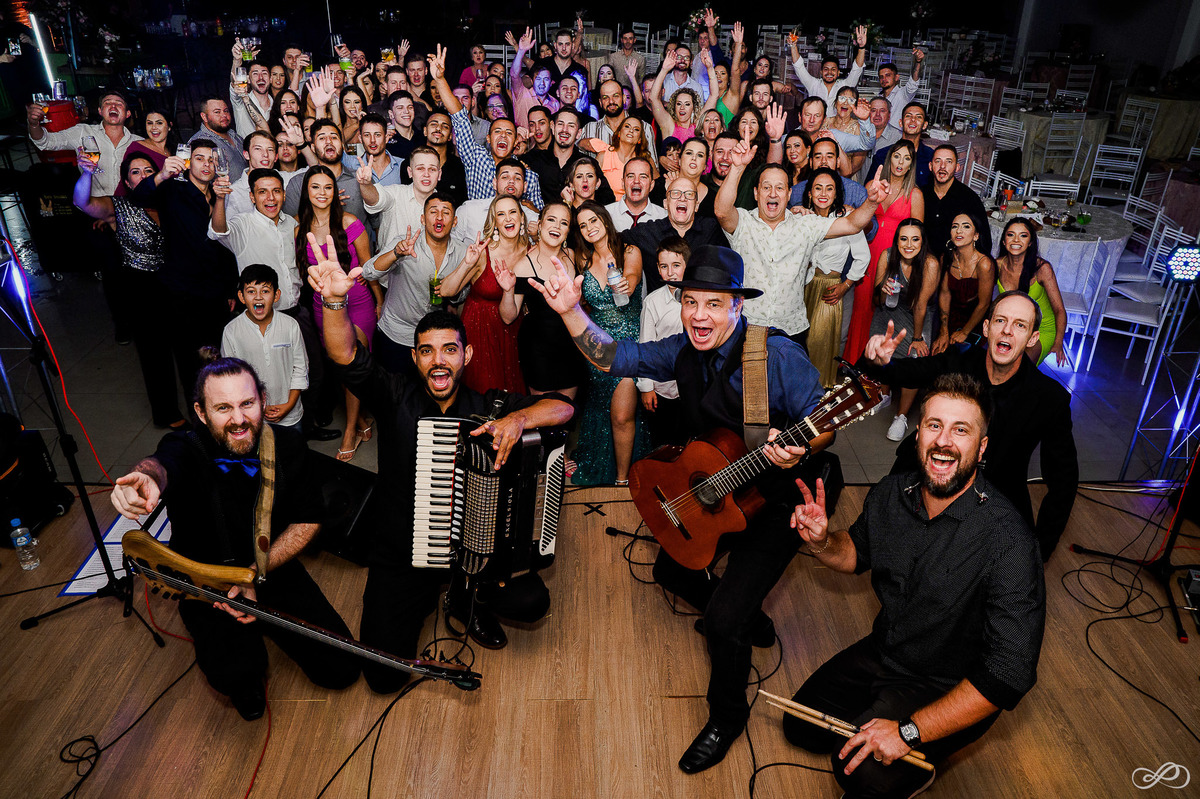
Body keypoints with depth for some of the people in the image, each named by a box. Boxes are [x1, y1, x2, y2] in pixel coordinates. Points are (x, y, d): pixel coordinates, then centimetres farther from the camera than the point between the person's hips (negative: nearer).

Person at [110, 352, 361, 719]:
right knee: (233, 674, -30)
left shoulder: (287, 445, -10)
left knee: (341, 669, -6)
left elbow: (307, 520, -3)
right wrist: (148, 478, -73)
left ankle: (264, 620, 22)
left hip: (274, 568, 3)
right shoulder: (185, 449, -20)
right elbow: (162, 466, -46)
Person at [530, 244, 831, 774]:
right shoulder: (684, 352, -6)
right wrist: (571, 311, -16)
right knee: (671, 571, 20)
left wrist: (796, 449, -42)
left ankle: (727, 716, 18)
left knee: (723, 619, -14)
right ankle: (750, 621, 47)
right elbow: (614, 358, -3)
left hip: (775, 503, -7)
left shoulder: (778, 356, -25)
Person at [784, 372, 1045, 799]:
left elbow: (1010, 673, -30)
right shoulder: (891, 493, -11)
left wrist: (909, 731, -29)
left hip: (954, 688, -6)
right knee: (800, 725, 6)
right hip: (883, 650, 6)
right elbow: (857, 553, 10)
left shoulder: (1008, 541, -30)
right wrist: (821, 542, -16)